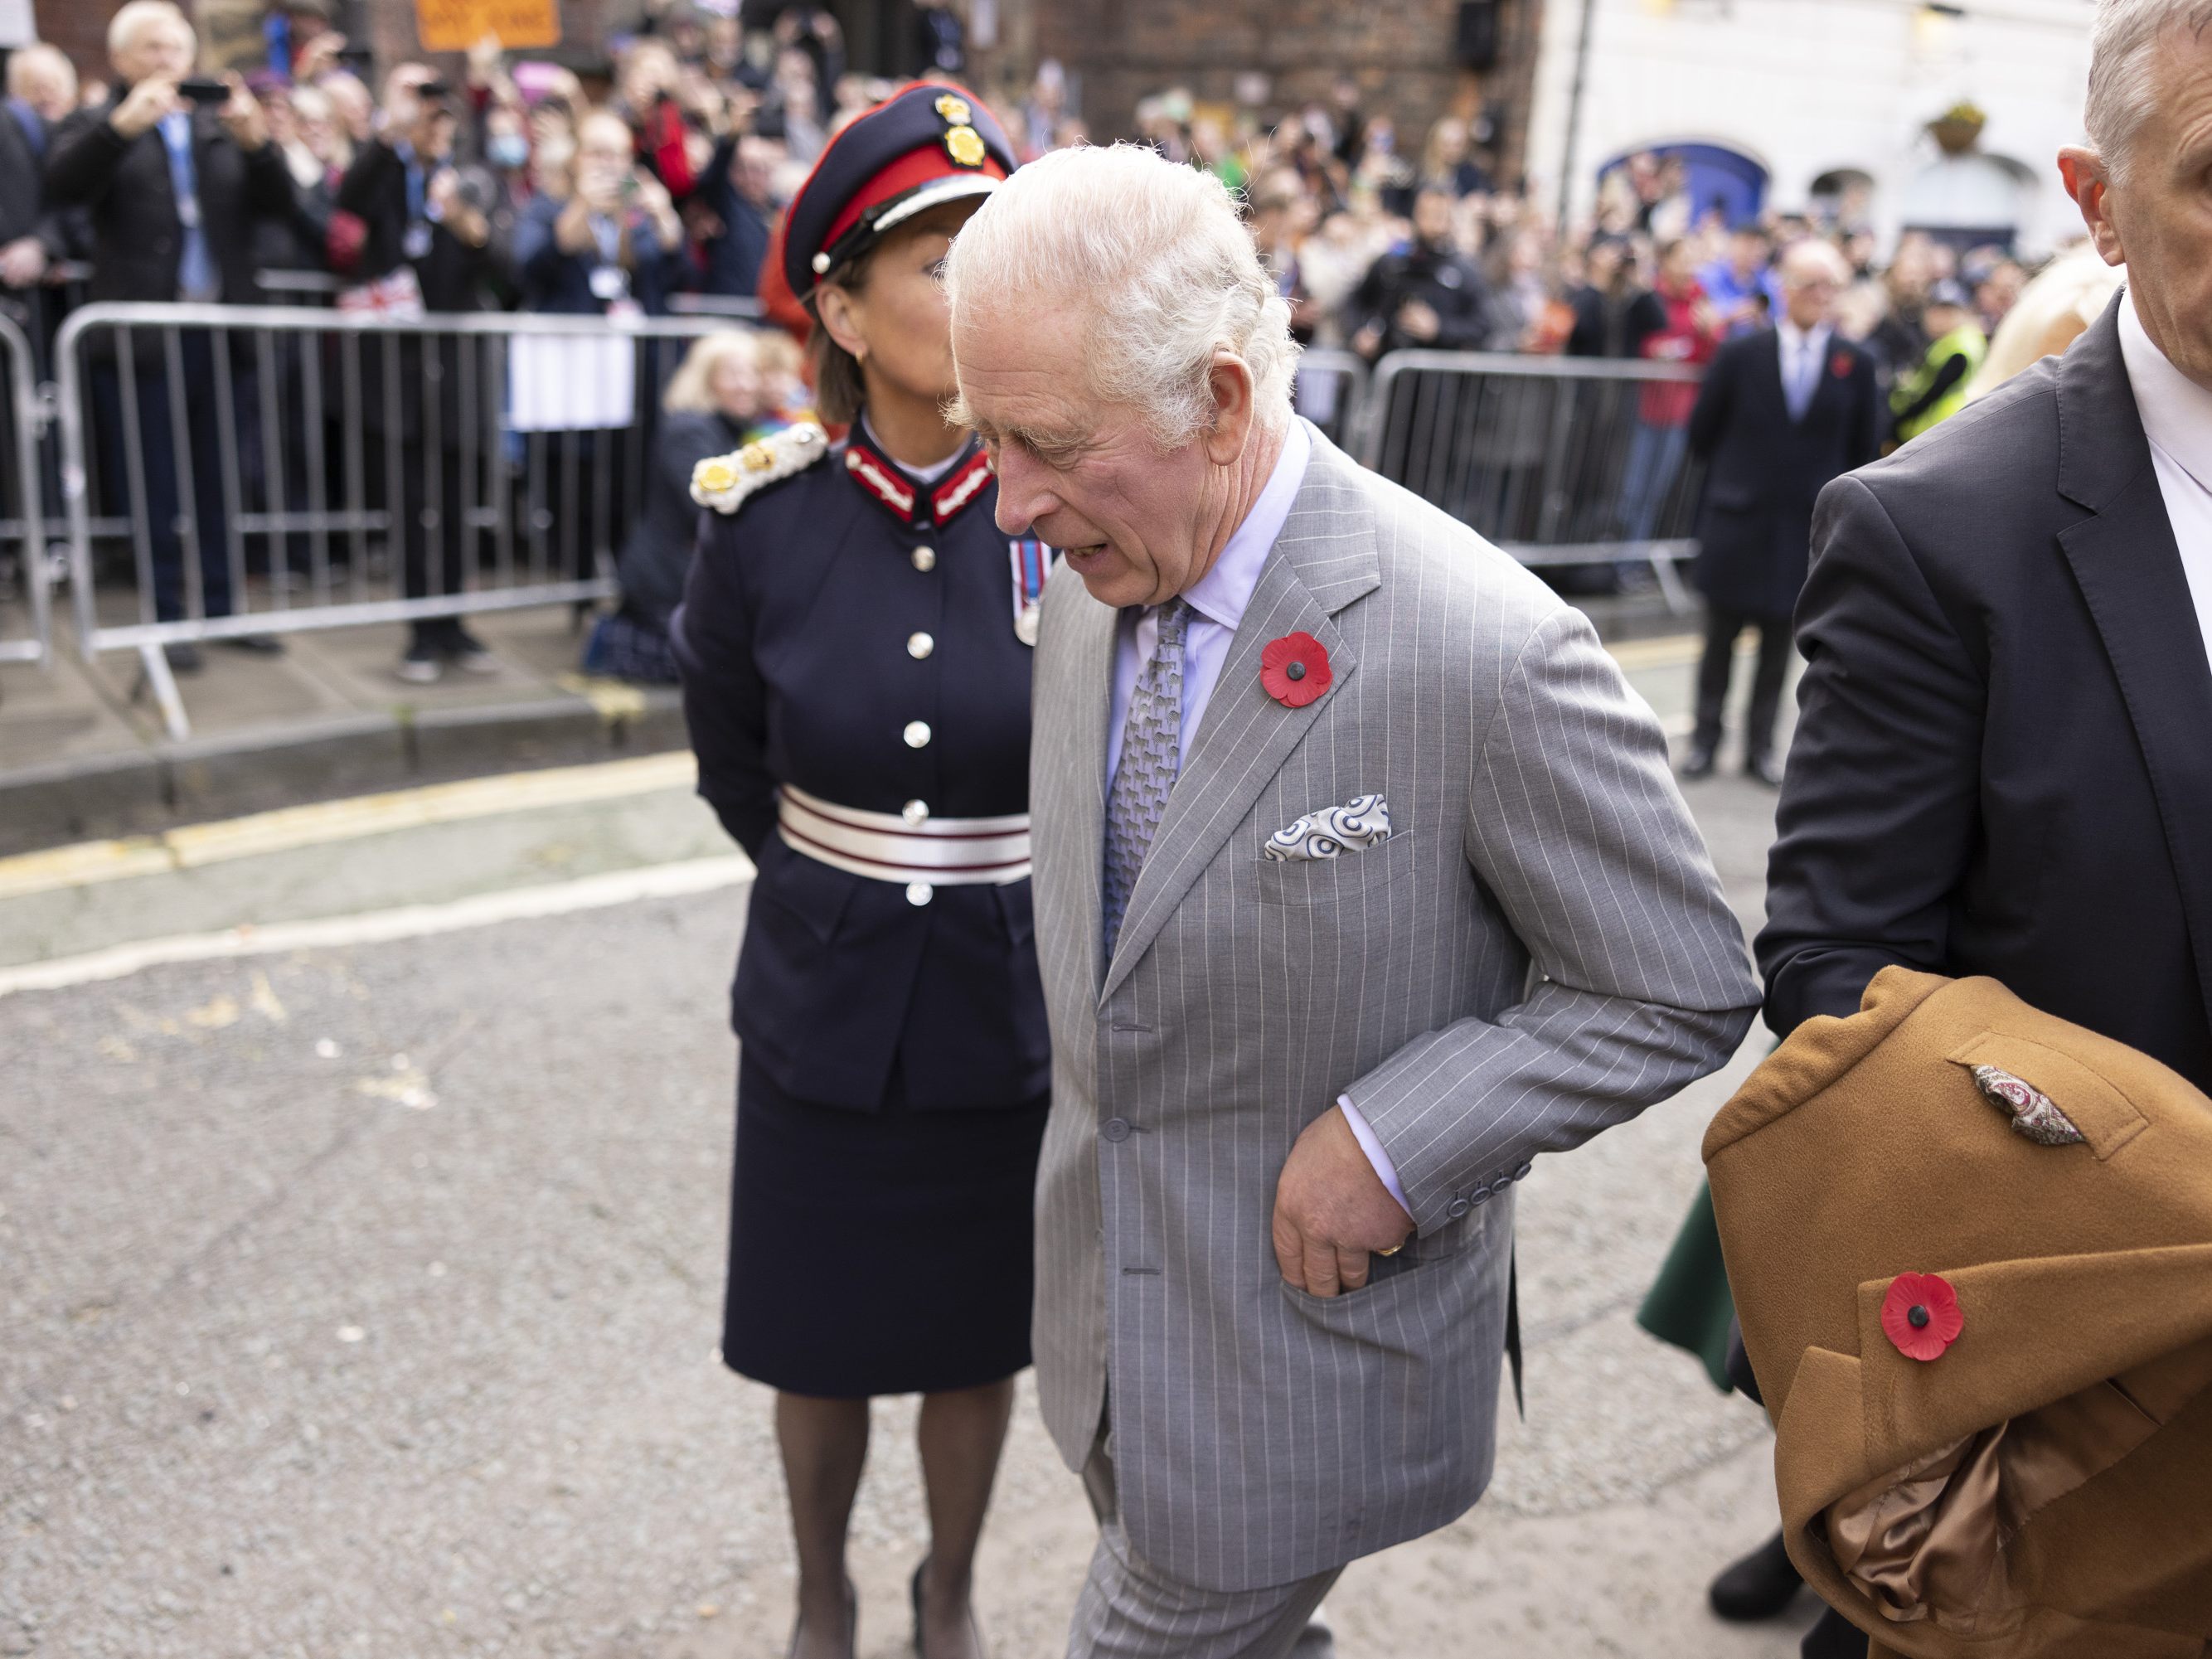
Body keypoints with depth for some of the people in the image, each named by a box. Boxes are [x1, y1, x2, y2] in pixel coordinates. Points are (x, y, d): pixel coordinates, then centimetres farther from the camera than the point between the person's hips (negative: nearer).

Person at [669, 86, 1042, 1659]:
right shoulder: (765, 519, -12)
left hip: (1014, 1013, 0)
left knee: (977, 1341, 19)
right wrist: (831, 880, 10)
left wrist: (1021, 893, 6)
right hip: (823, 1012, 0)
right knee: (821, 1346, 18)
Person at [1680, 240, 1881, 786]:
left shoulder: (1856, 365, -1)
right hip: (1738, 522, -1)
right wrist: (1738, 477, 9)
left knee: (1779, 644, 9)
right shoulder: (1739, 355, -3)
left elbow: (1865, 449, 7)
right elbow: (1702, 434, 5)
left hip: (1806, 528, 1)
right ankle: (1705, 738, 22)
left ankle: (1760, 745, 21)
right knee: (1720, 638, 8)